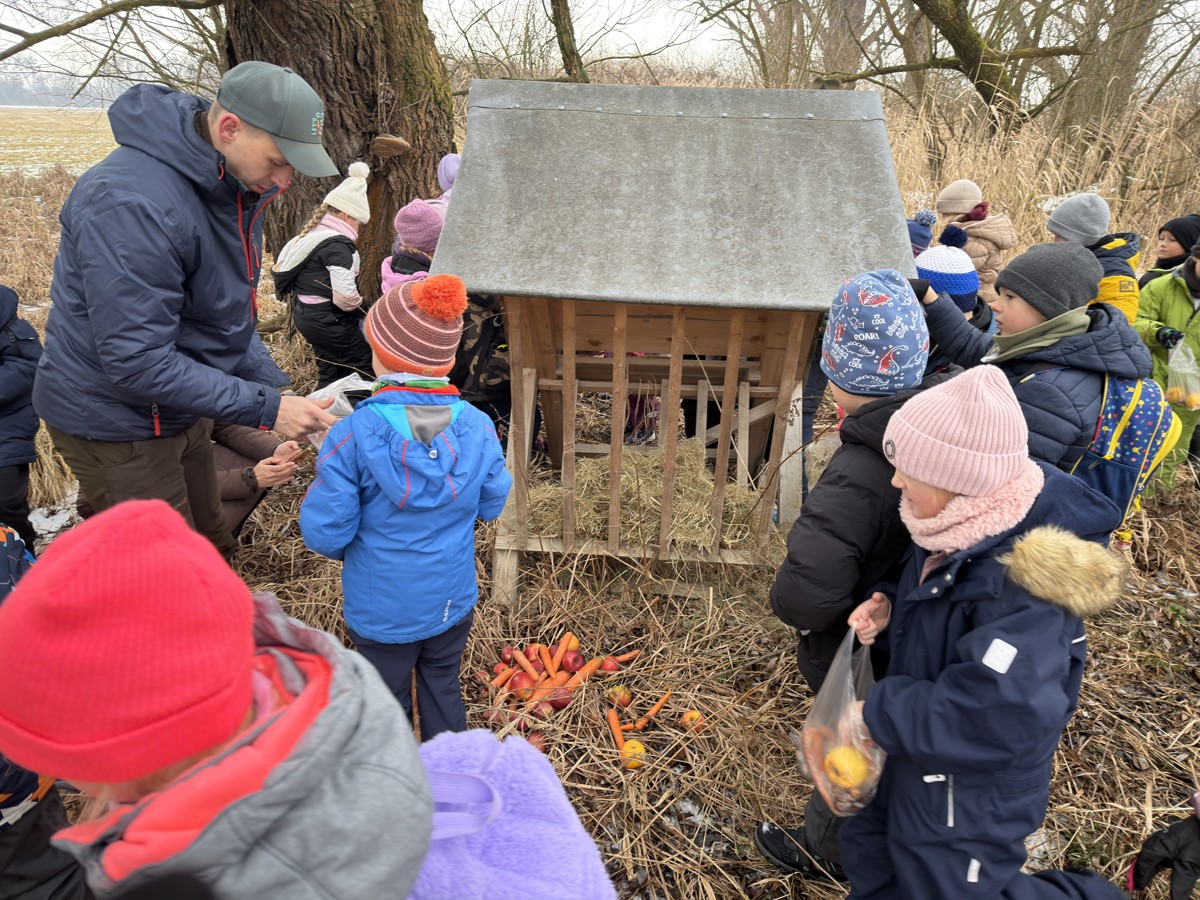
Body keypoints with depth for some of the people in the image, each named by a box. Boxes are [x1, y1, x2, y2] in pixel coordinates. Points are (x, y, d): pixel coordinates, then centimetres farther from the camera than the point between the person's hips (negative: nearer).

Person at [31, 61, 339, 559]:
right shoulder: (131, 201, -30)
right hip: (116, 420, -8)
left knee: (210, 548, 20)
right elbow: (137, 360, -31)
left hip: (176, 410, 8)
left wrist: (279, 389, -3)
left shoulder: (234, 185, -1)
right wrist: (267, 408, -28)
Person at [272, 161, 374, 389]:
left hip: (306, 315, 10)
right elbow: (345, 297, -30)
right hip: (330, 320, -10)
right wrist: (359, 307, -9)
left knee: (330, 372, 20)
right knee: (365, 370, 2)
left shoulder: (310, 235, 9)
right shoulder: (338, 244, -21)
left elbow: (281, 269, 16)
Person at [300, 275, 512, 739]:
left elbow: (325, 532, -21)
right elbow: (492, 504, -2)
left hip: (381, 608, -3)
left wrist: (344, 547, 2)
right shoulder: (477, 428, -16)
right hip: (453, 600, 3)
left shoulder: (353, 435, -26)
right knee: (444, 689, 25)